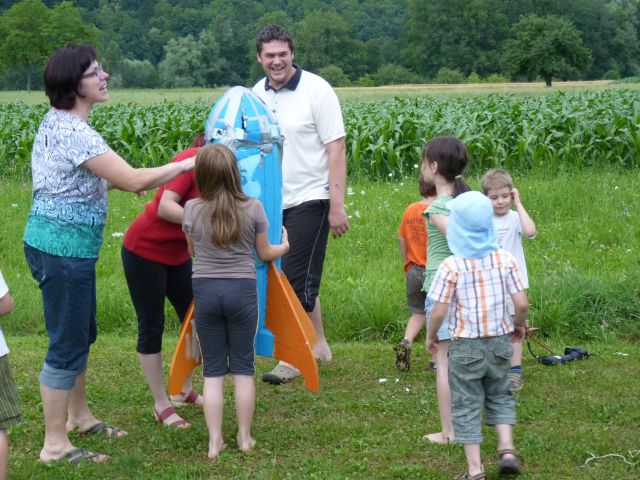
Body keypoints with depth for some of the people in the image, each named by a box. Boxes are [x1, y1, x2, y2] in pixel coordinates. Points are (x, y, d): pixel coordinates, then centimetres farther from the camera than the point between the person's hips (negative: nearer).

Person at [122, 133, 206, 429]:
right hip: (145, 250, -8)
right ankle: (161, 405, 10)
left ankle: (185, 391, 26)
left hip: (178, 254, 8)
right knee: (151, 327, 1)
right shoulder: (192, 159, -22)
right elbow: (166, 206, -31)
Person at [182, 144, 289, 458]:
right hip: (242, 290, 0)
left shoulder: (192, 210, -5)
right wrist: (285, 246, 27)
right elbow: (265, 253, 6)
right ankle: (245, 437, 15)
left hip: (205, 289, 0)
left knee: (213, 369, 8)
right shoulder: (252, 208, -6)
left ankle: (214, 441, 5)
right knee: (243, 366, 11)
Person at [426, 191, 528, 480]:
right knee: (499, 395, 24)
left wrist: (431, 336, 5)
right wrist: (518, 325, 13)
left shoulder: (451, 266, -14)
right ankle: (507, 449, 10)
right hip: (499, 341, 3)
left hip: (465, 346, -3)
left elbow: (439, 311, -14)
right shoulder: (505, 259, -5)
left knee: (467, 406, 8)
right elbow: (522, 303, -7)